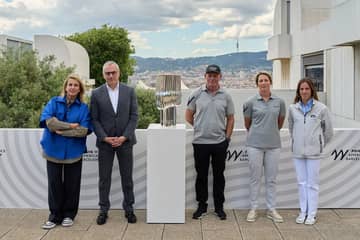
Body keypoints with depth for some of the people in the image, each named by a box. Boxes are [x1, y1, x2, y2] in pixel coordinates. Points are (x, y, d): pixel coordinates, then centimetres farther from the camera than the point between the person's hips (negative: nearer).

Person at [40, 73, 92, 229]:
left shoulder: (83, 108, 2)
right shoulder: (54, 102, 3)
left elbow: (84, 130, -10)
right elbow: (47, 120, -14)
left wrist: (61, 130, -14)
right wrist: (70, 126, -14)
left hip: (73, 152, 0)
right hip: (54, 150, 0)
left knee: (72, 184, 7)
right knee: (54, 183, 6)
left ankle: (69, 215, 22)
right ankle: (55, 216, 18)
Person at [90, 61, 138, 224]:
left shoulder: (129, 91, 2)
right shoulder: (96, 94, 0)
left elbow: (134, 116, -1)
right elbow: (94, 119, -1)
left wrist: (124, 137, -11)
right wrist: (105, 138, -12)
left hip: (125, 141, 0)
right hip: (105, 142, 0)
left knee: (127, 177, 8)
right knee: (104, 178, 7)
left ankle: (129, 208, 20)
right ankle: (103, 210, 19)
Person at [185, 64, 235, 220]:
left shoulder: (225, 96, 3)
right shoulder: (197, 94, 1)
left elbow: (230, 118, 9)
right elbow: (188, 115, 8)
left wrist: (227, 137, 2)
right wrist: (200, 127, 6)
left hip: (220, 142, 1)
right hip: (200, 142, 0)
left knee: (218, 175, 9)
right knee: (201, 175, 8)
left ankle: (219, 207, 20)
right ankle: (202, 206, 20)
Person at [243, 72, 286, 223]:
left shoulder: (279, 102, 3)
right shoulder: (251, 102, -2)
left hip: (273, 144, 2)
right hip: (255, 144, -2)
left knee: (271, 179, 8)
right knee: (255, 177, 5)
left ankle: (271, 210, 18)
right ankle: (253, 209, 15)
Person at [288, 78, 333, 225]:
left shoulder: (321, 108, -5)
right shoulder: (293, 108, 3)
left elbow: (328, 130, 4)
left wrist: (320, 144, 11)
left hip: (314, 152, -3)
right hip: (298, 151, 3)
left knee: (312, 183, 2)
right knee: (301, 182, 10)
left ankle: (312, 214, 12)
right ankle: (303, 212, 21)